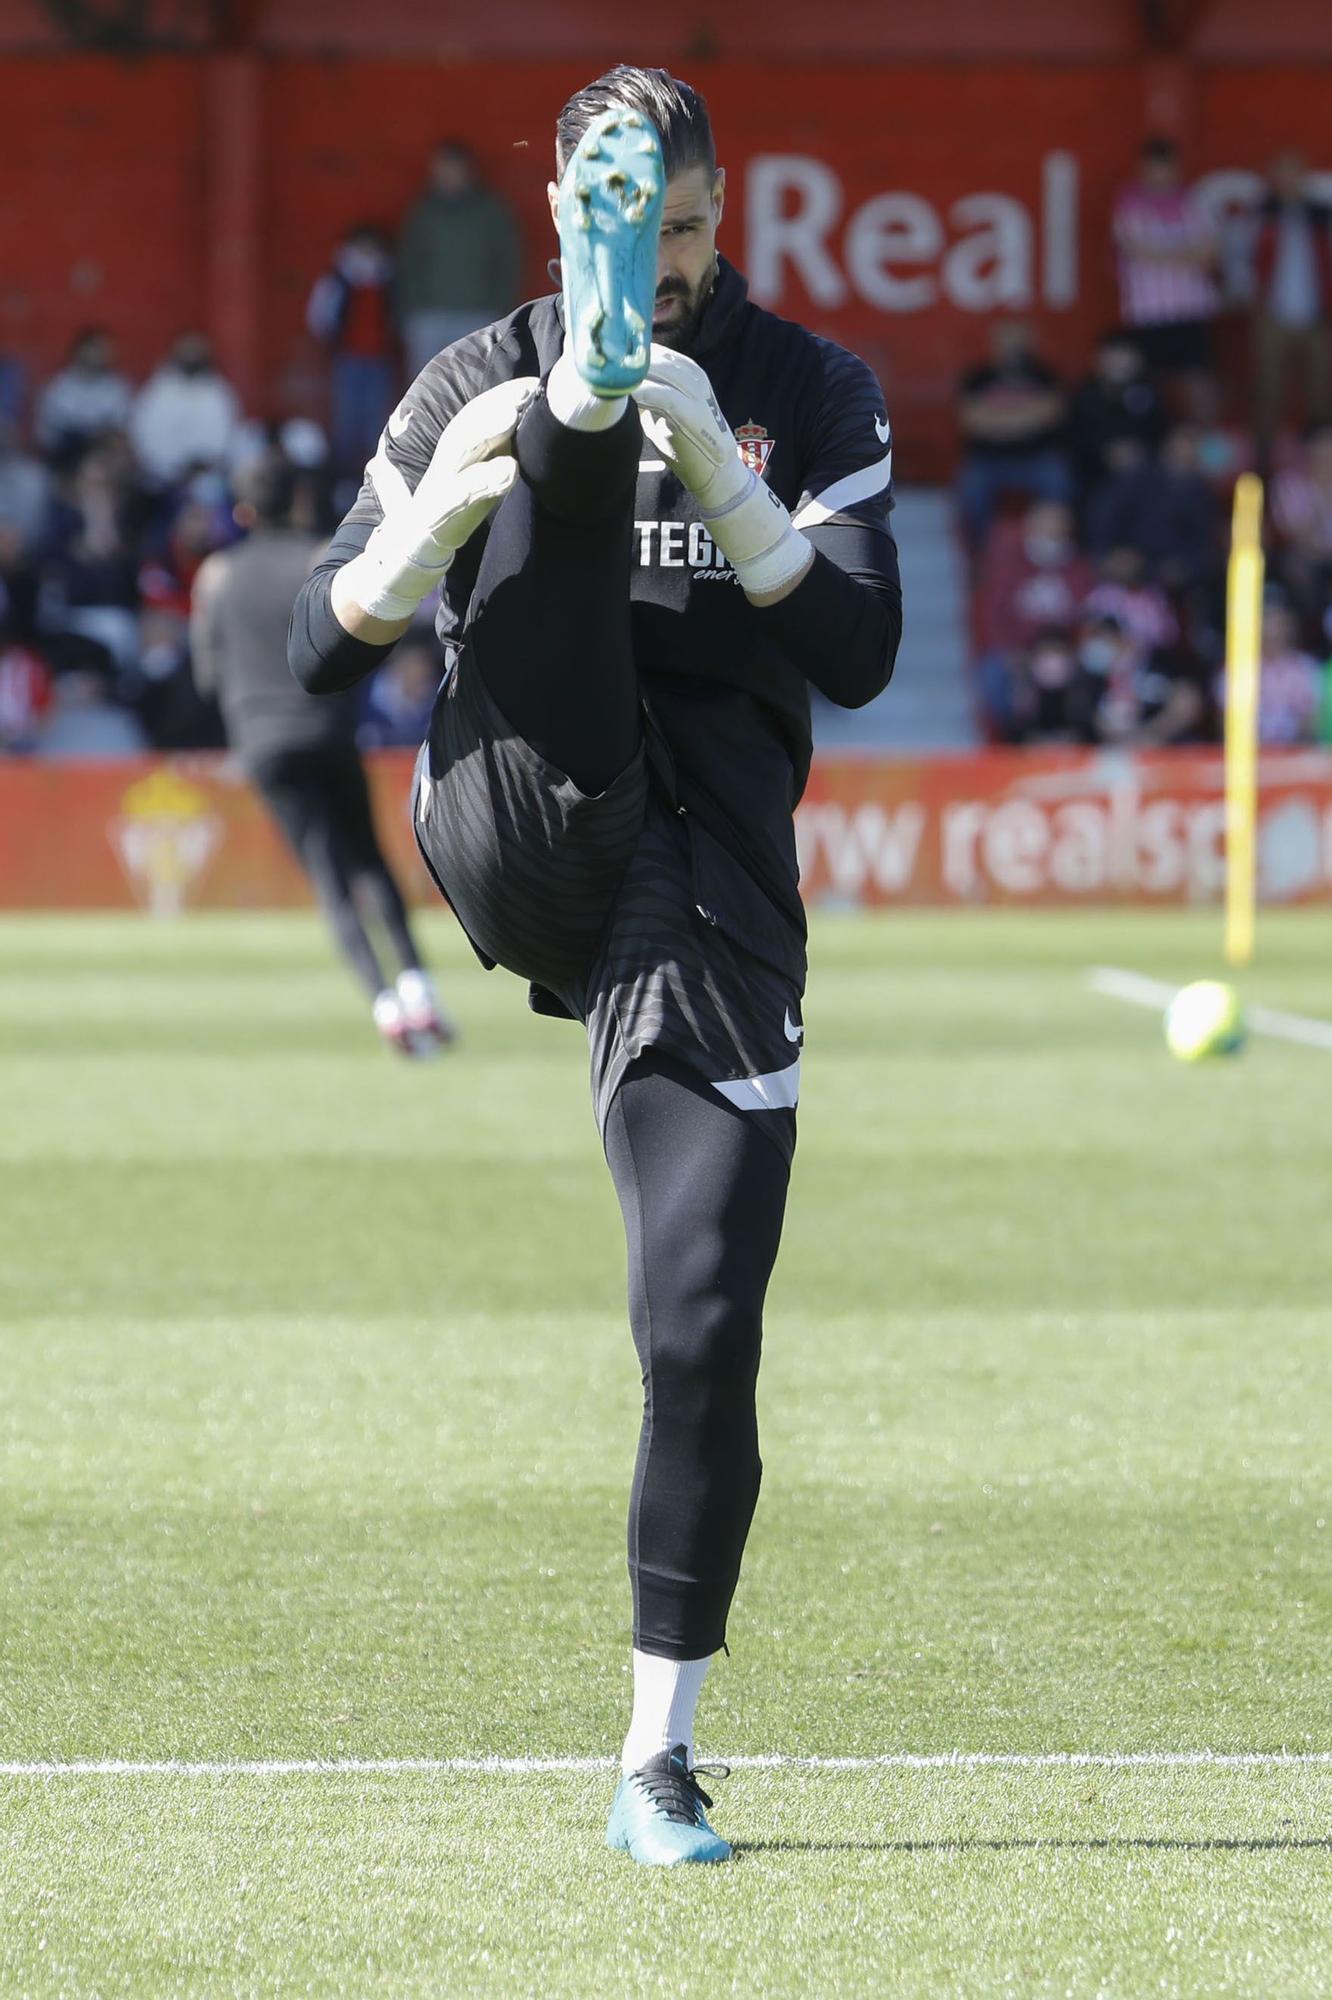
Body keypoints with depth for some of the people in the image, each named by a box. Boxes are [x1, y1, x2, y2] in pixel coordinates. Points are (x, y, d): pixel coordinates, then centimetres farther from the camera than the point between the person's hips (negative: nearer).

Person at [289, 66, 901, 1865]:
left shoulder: (812, 396, 10)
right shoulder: (476, 385, 11)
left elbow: (862, 656, -3)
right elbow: (324, 650, 6)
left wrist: (727, 478, -17)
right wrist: (436, 514, -14)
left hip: (712, 892, 0)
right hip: (522, 830, 0)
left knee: (705, 1337, -8)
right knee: (567, 486, -23)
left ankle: (659, 1753, 3)